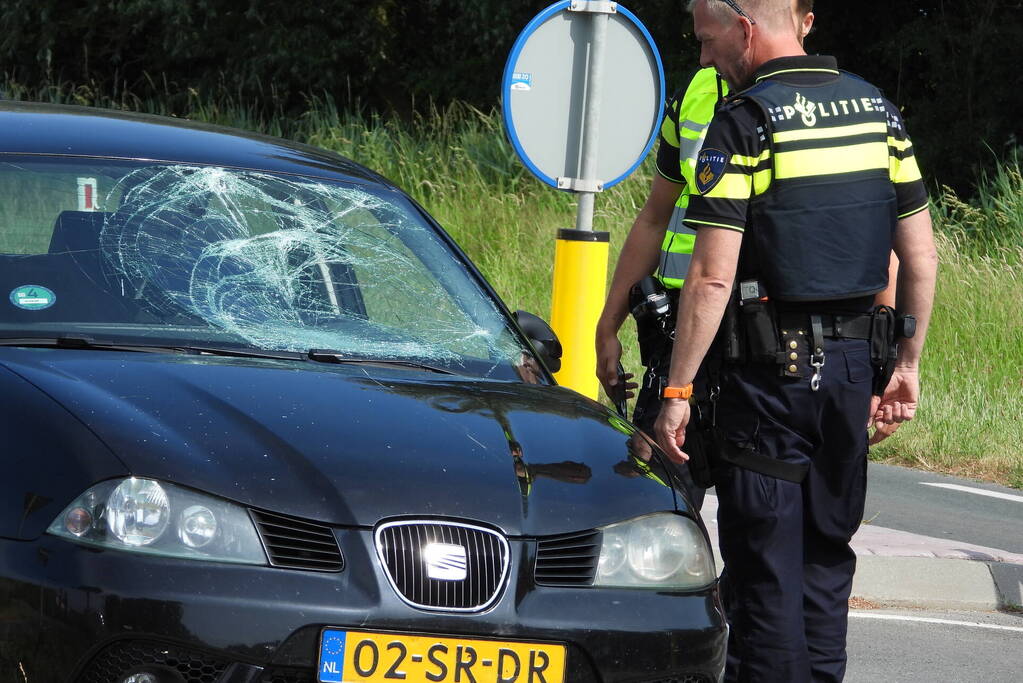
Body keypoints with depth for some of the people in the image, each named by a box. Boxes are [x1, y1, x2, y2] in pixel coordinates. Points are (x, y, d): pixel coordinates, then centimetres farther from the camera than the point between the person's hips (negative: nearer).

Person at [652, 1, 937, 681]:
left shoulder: (746, 121, -12)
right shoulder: (876, 108, 7)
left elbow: (713, 276, -17)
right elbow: (921, 255, 9)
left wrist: (678, 391, -13)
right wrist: (908, 363, 18)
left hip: (770, 370, -6)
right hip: (854, 365, 6)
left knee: (764, 560, 0)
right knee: (827, 551, 16)